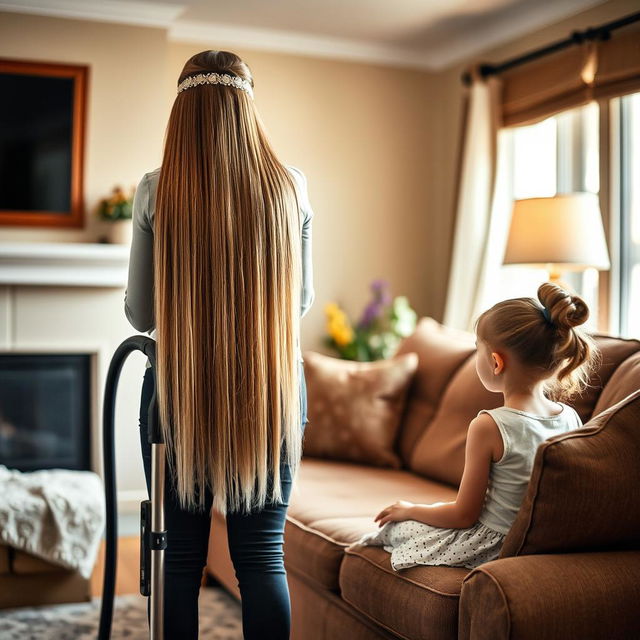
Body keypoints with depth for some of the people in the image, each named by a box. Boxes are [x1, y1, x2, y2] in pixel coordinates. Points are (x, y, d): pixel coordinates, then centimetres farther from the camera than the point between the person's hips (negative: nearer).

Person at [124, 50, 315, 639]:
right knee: (262, 555, 10)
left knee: (179, 557, 11)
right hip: (272, 388, 2)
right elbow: (303, 299, 7)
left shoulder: (156, 191, -8)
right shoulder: (290, 186, -3)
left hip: (179, 386, -1)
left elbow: (140, 313, -2)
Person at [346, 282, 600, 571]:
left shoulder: (488, 427, -25)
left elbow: (464, 515, -17)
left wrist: (409, 510, 1)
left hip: (490, 546, -6)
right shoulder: (571, 417, -8)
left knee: (395, 526, 15)